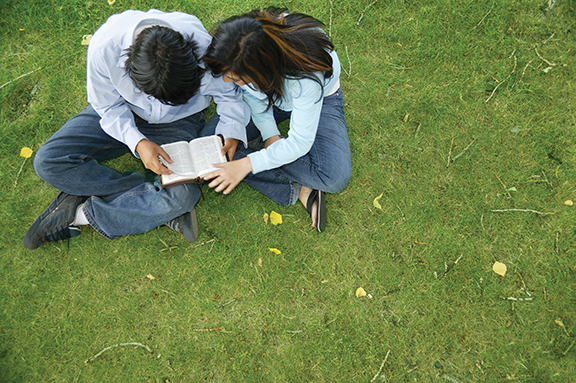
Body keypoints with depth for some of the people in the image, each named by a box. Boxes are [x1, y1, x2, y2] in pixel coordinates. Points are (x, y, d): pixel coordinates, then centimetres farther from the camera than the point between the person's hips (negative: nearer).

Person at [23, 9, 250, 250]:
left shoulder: (203, 48, -31)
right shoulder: (104, 49, -30)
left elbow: (227, 94, -11)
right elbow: (109, 108, -13)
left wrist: (230, 133, -27)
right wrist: (138, 142, -29)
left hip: (178, 120, -1)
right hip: (120, 113, 2)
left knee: (183, 195, -29)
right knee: (48, 161, -16)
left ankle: (82, 214, -11)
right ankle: (157, 200, -17)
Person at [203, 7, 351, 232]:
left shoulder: (306, 73, -42)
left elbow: (300, 142, -32)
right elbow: (252, 93, -7)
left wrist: (248, 164, -35)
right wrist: (270, 134, -17)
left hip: (320, 98, -4)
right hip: (268, 95, 5)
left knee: (335, 178, -28)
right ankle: (298, 190, -15)